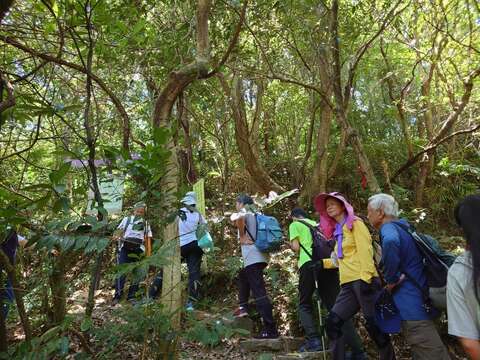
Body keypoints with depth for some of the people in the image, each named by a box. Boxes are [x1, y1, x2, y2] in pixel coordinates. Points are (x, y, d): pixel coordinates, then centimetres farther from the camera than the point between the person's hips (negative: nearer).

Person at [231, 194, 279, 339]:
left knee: (259, 293, -9)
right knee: (243, 276, 31)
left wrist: (242, 236, -15)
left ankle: (270, 329, -10)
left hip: (253, 258, -9)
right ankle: (243, 307, 28)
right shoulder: (256, 214, 21)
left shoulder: (244, 212, -2)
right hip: (261, 256, 9)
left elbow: (239, 218, -28)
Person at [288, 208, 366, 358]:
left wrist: (291, 245, 24)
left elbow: (296, 247, 3)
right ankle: (358, 350, 0)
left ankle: (313, 340, -7)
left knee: (304, 305, 11)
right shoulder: (317, 224, 28)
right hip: (328, 264, 5)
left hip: (309, 264, -5)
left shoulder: (295, 225, 13)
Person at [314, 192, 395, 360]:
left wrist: (365, 278, -21)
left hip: (362, 281, -8)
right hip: (348, 284, 8)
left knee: (373, 324, -4)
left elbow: (365, 250, -12)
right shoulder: (338, 230, 22)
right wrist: (322, 263, 26)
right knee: (333, 323, 0)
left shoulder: (355, 223, 0)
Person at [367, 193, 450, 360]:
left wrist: (391, 280, -27)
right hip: (420, 299, 10)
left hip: (412, 305, -10)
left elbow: (390, 242, -43)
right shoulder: (402, 226, 12)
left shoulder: (389, 228, -17)